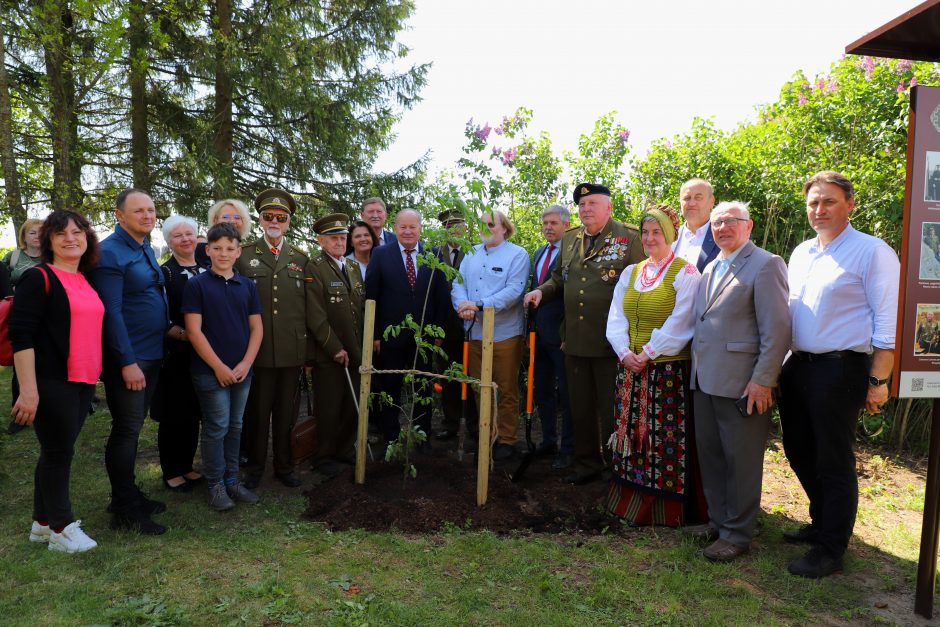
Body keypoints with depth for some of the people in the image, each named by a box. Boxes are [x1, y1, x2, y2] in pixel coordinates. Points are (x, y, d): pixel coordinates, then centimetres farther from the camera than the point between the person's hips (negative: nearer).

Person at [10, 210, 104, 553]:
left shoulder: (86, 282, 14)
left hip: (82, 382, 7)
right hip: (52, 383, -7)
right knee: (58, 452, 2)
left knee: (59, 451, 15)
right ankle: (61, 528, 15)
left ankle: (43, 521, 27)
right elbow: (21, 335, -16)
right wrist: (28, 389, -21)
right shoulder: (38, 278, -9)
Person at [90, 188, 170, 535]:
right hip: (127, 359, -8)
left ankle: (129, 495, 29)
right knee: (126, 431, 0)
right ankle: (125, 510, 12)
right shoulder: (110, 252, -14)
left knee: (132, 428, 16)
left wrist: (168, 328, 14)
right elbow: (111, 312, -19)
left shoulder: (146, 249, 12)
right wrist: (127, 362, -20)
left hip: (152, 355, 8)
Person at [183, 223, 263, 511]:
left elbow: (257, 327, 7)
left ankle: (232, 480, 25)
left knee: (235, 427, 13)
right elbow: (194, 330, -10)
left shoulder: (248, 286, 7)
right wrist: (219, 367, -13)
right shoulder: (196, 285, -5)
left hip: (242, 371, 4)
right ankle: (215, 485, 17)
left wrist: (246, 364, -5)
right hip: (210, 372, -4)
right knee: (216, 428, 2)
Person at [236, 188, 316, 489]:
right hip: (257, 349, -2)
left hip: (292, 350, 2)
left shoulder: (301, 258, 9)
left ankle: (284, 465, 27)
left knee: (286, 411, 12)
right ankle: (254, 466, 25)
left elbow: (311, 307, 7)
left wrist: (311, 347, 5)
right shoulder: (243, 255, 2)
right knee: (257, 410, 9)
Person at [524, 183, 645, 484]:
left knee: (612, 409, 6)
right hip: (575, 340, 6)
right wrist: (542, 291, 1)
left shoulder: (629, 238, -7)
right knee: (580, 407, 16)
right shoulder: (569, 239, 11)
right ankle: (586, 462, 32)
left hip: (612, 341, -5)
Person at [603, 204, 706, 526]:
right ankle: (633, 500, 25)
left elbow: (679, 324, -13)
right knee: (633, 434, 11)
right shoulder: (630, 272, 13)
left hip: (668, 370, -5)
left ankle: (667, 509, 14)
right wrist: (624, 352, -7)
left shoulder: (685, 273, -4)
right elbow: (616, 318, 8)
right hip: (630, 369, 6)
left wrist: (648, 353, -15)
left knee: (666, 439, 0)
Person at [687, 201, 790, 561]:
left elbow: (777, 328, -14)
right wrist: (697, 368, 12)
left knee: (741, 461, 5)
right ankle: (718, 520, 33)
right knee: (710, 455, 16)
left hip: (742, 383, -8)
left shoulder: (765, 265, -9)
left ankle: (737, 534, 19)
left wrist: (762, 380, -17)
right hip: (705, 380, 8)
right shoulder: (710, 268, 16)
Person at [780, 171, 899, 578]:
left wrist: (878, 380, -15)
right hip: (797, 366, 7)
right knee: (800, 452, 17)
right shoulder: (801, 253, 13)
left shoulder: (872, 252, -8)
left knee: (834, 461, 2)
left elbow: (886, 322, -11)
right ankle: (822, 523, 37)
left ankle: (831, 549, 17)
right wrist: (778, 366, 12)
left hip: (840, 368, -7)